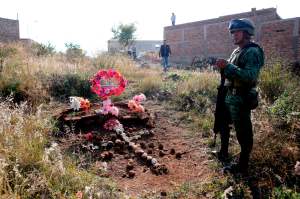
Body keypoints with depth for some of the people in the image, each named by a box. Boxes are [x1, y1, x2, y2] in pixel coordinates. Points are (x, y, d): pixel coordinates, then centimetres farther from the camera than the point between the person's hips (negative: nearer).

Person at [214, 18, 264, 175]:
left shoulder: (252, 52, -15)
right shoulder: (236, 51, 14)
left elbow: (250, 76, -28)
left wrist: (228, 66, -30)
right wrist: (224, 68, 6)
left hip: (241, 99, -10)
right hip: (229, 96, 10)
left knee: (243, 133, 0)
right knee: (223, 124, 21)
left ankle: (243, 166, 13)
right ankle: (223, 152, 41)